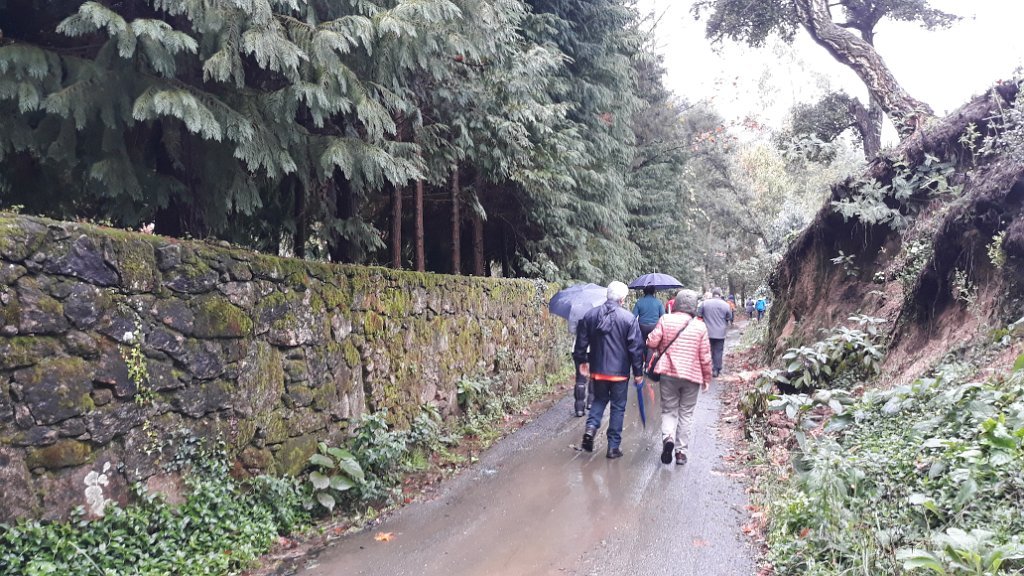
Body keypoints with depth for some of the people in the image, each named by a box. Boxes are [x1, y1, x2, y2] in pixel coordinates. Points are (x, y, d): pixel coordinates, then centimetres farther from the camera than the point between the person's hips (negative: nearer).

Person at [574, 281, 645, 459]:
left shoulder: (590, 315, 0)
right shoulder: (628, 318, -10)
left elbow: (581, 341, 6)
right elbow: (636, 347, -9)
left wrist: (582, 360, 20)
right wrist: (638, 371, -2)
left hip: (597, 370, 3)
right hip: (620, 371, -3)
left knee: (599, 400, 23)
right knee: (618, 407, 9)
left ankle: (591, 427, -1)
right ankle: (613, 446, 12)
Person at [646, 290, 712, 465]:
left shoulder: (665, 320, -5)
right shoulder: (700, 327, -4)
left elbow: (652, 342, -8)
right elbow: (705, 357, -2)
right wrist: (707, 378, 10)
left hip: (668, 373, 0)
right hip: (692, 376, 0)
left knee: (669, 410, 12)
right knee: (685, 414, 12)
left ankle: (667, 437, -15)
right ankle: (681, 451, 14)